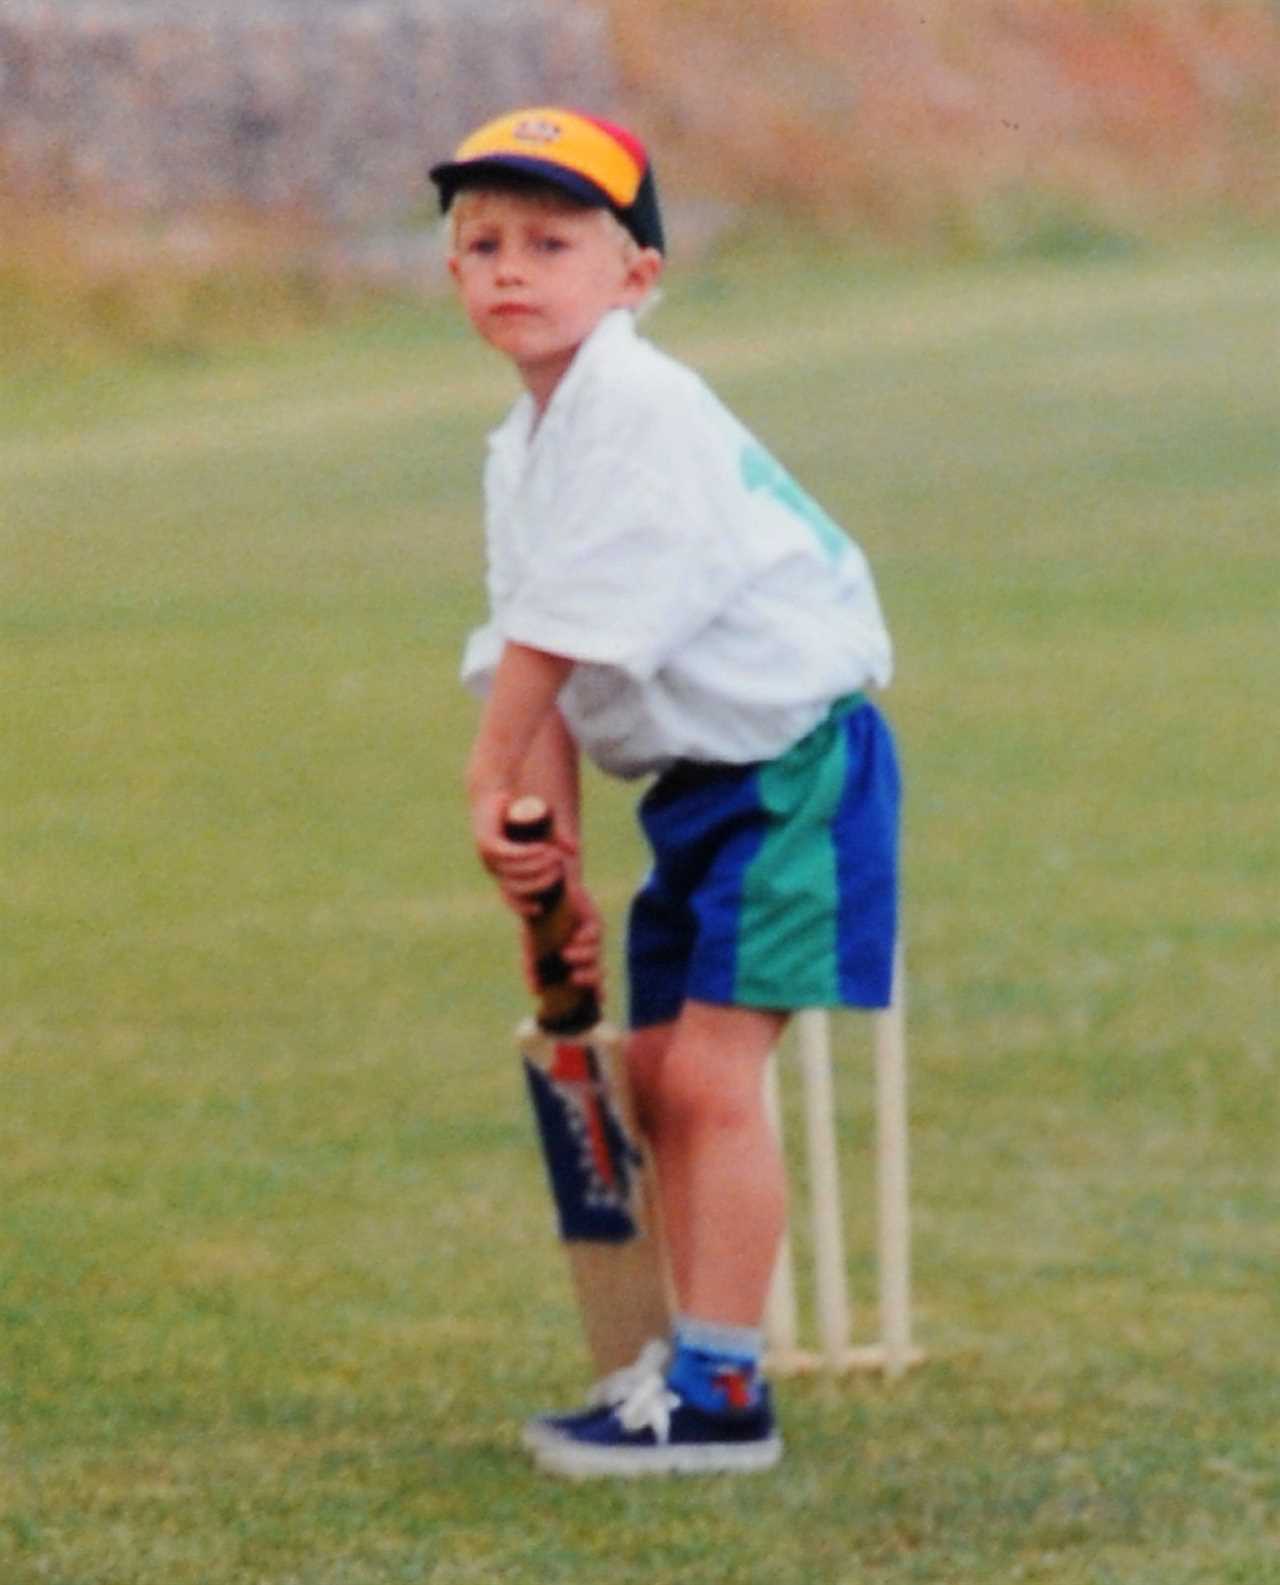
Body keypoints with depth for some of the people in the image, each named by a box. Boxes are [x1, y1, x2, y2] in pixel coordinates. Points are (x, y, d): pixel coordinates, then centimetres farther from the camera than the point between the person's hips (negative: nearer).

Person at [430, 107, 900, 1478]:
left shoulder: (642, 411, -21)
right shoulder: (520, 449, 9)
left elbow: (558, 637, -22)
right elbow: (537, 660, 5)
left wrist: (495, 786, -12)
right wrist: (552, 849, -4)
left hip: (795, 759, -10)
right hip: (700, 783, 10)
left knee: (710, 1069, -12)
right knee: (655, 1070, 12)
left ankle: (723, 1395, -8)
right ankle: (693, 1365, 22)